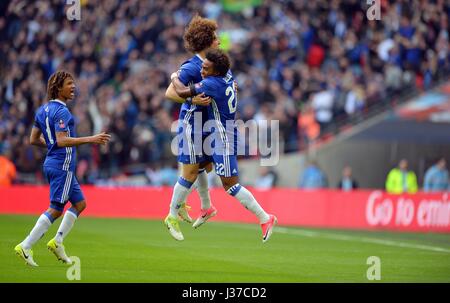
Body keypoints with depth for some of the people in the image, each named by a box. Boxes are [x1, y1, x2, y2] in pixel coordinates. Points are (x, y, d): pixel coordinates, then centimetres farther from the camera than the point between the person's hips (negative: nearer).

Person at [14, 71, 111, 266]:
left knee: (79, 203, 15)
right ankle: (25, 247, -6)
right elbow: (61, 141, -25)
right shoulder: (61, 111, -16)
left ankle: (57, 242, 12)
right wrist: (90, 140, -27)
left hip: (52, 163, 10)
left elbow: (34, 139, 16)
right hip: (62, 164, -10)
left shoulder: (43, 110, 13)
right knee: (56, 209, -6)